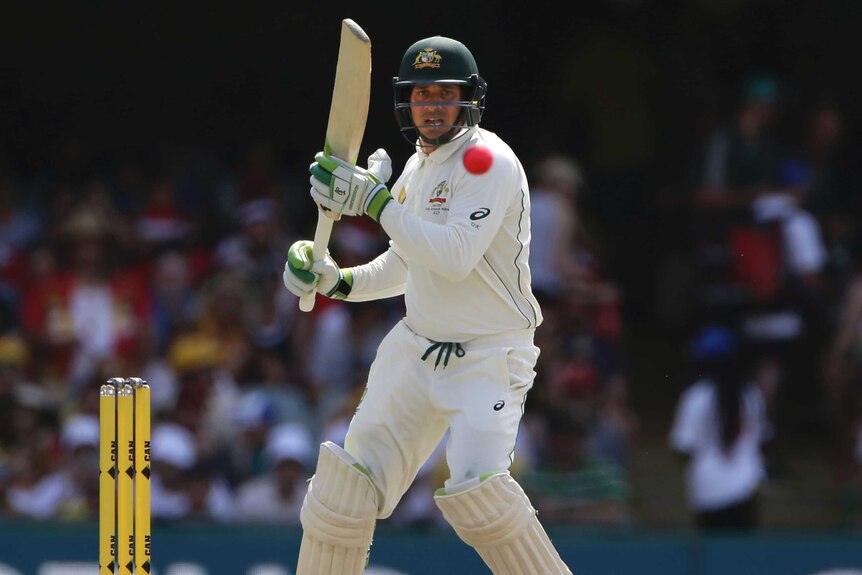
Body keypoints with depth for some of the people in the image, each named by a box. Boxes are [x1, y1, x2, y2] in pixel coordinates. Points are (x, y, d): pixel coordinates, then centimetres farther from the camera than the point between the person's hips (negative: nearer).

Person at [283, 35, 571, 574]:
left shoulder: (489, 161, -15)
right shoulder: (416, 169, 11)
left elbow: (455, 257, -27)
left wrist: (375, 201, -23)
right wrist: (337, 281, 7)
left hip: (490, 354, -8)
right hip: (416, 348, 8)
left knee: (474, 485, -26)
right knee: (349, 479, 3)